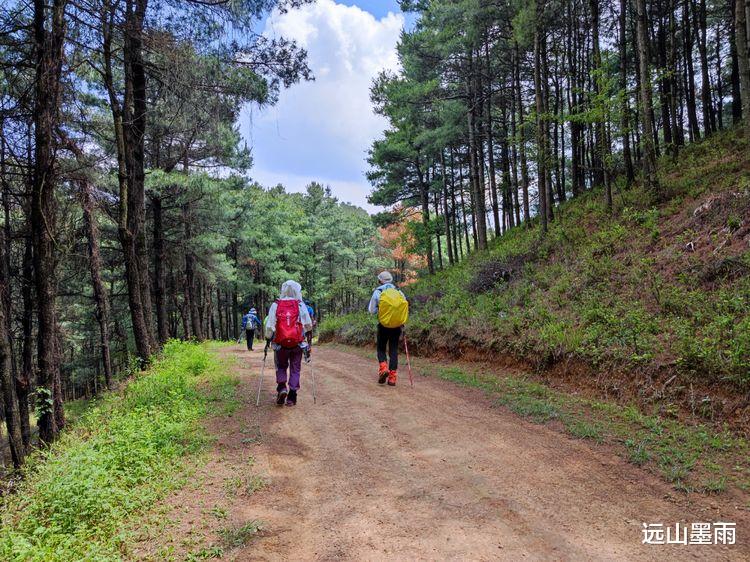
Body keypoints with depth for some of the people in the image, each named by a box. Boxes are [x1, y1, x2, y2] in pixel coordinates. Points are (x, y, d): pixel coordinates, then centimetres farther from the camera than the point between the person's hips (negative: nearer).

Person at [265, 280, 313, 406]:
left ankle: (282, 387, -3)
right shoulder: (300, 305, -4)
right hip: (297, 344, 0)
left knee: (281, 367, 20)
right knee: (295, 369, 11)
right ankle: (292, 396, 6)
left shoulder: (275, 305, -3)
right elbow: (309, 325, -2)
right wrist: (303, 330, 20)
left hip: (280, 344, 1)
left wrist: (268, 338, 14)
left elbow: (269, 326, -5)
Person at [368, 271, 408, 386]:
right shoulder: (399, 292, 3)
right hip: (397, 326, 2)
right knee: (394, 350, 8)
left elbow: (371, 310, -2)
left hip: (383, 326, -2)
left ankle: (383, 368, -9)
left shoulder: (378, 292, -4)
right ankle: (392, 377, 5)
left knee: (381, 349, 14)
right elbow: (406, 309, 4)